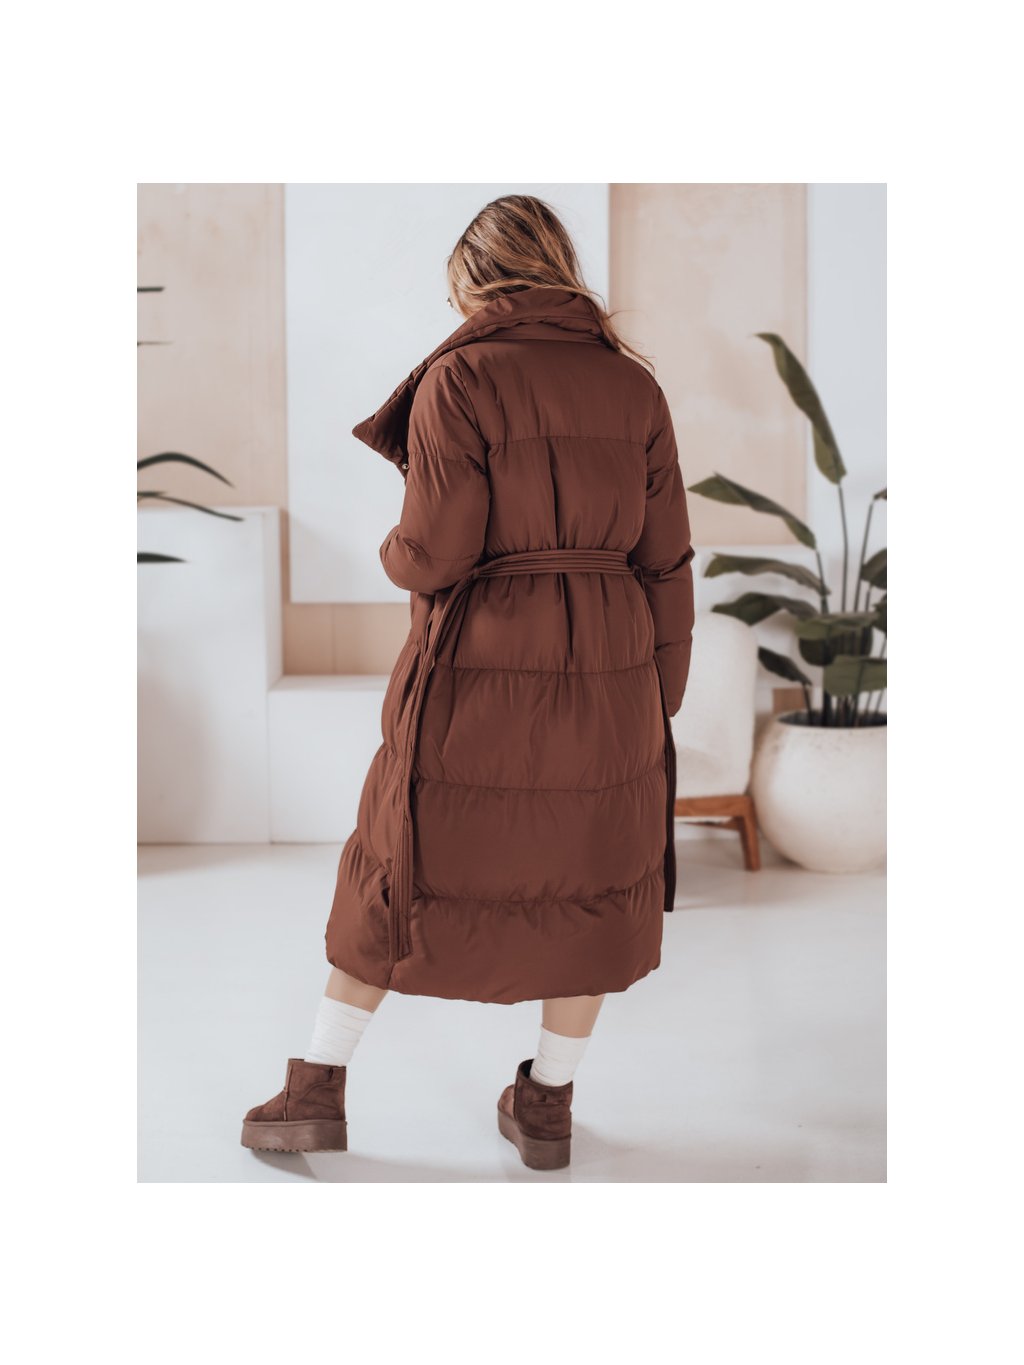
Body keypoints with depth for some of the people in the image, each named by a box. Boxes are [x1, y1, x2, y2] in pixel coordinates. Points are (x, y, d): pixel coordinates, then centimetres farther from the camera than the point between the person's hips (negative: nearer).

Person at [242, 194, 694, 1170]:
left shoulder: (460, 378, -10)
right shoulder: (633, 385, 3)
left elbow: (434, 550, -14)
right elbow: (666, 559, 4)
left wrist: (396, 552, 9)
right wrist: (659, 701, 12)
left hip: (479, 668, -3)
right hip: (606, 668, 3)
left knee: (401, 874, 12)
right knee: (590, 879, 18)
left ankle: (317, 1091, 21)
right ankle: (547, 1105, 26)